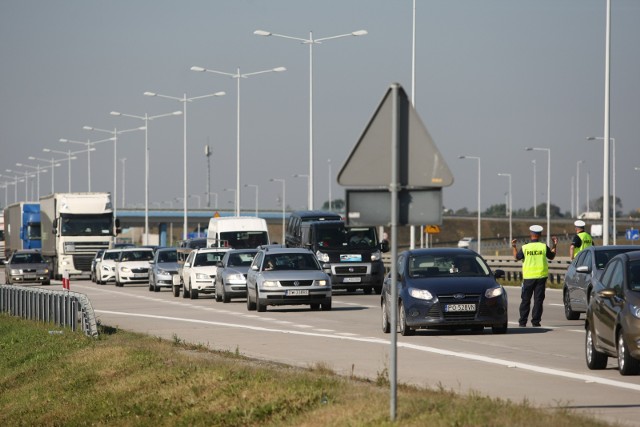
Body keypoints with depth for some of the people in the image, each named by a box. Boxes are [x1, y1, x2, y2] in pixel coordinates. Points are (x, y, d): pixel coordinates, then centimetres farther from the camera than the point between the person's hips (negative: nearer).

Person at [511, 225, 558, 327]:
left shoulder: (525, 247, -6)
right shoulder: (544, 247, -5)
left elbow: (517, 257, 8)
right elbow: (551, 256, 9)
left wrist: (514, 247, 20)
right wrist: (554, 246, 19)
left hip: (528, 277, 0)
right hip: (541, 276, 0)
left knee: (525, 300, 9)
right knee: (538, 300, 3)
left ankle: (522, 321, 10)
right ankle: (535, 321, -1)